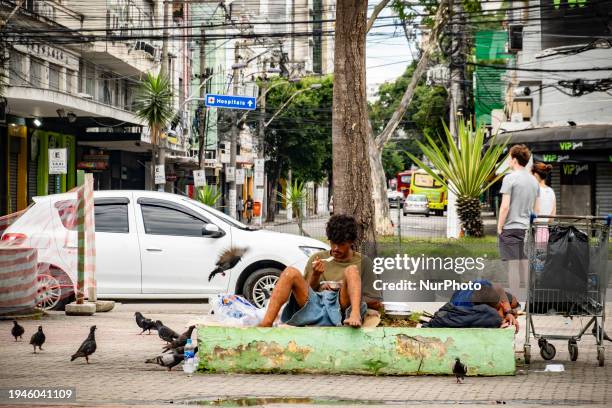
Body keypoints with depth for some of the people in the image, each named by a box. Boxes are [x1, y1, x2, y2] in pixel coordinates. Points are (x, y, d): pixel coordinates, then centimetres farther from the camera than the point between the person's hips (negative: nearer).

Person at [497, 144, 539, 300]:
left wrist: (499, 227, -5)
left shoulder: (510, 178, -10)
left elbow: (505, 206, -13)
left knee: (513, 265, -4)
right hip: (528, 228, 6)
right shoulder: (533, 180, 11)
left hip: (511, 227, -6)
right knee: (526, 265, 9)